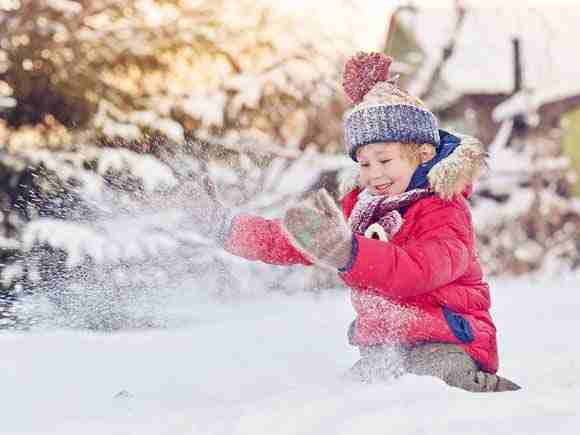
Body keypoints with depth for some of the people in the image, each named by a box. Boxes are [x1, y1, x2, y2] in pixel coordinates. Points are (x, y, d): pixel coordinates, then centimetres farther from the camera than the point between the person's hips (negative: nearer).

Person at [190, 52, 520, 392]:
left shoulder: (445, 211, -10)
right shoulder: (363, 208, 15)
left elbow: (419, 271, -30)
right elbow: (291, 241, 22)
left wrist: (347, 253, -45)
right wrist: (228, 229, 13)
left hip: (444, 347, -7)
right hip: (384, 349, 7)